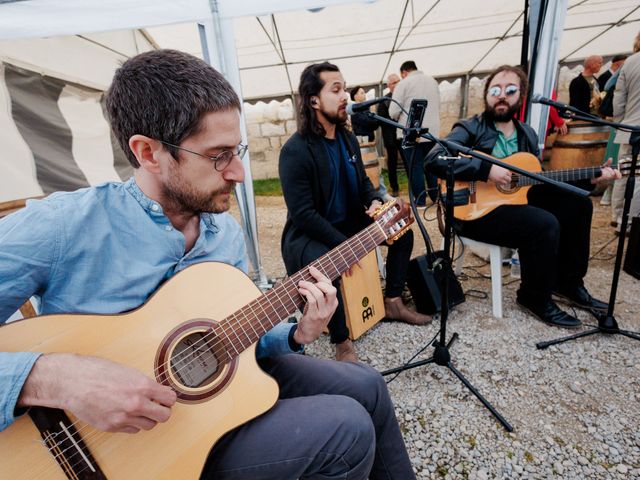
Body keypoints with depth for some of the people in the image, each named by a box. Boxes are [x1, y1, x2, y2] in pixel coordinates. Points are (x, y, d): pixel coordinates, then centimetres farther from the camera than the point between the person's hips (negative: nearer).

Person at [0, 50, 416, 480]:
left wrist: (297, 334, -11)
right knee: (348, 429, -17)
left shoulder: (228, 233, -3)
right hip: (124, 441, -5)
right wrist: (45, 378, -38)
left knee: (365, 386, 3)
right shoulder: (61, 226, -22)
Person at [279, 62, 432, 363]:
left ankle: (392, 303, 17)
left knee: (402, 229, 6)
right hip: (308, 234, -8)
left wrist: (373, 201, -8)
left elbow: (362, 181, 16)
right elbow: (303, 214, -24)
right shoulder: (295, 151, -20)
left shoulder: (347, 139, 5)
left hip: (347, 222, 8)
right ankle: (342, 342, -16)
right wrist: (344, 245, -26)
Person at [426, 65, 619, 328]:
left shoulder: (527, 134, 16)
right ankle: (536, 298, -2)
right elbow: (434, 158, -23)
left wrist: (589, 177, 9)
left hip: (514, 199, 8)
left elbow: (541, 181, 19)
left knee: (578, 203, -1)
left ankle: (568, 282, 13)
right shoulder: (471, 129, -5)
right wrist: (486, 169, -26)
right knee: (545, 224, -26)